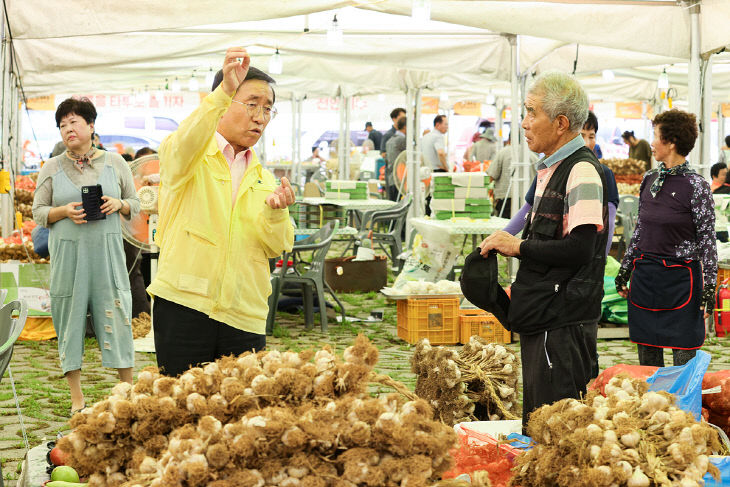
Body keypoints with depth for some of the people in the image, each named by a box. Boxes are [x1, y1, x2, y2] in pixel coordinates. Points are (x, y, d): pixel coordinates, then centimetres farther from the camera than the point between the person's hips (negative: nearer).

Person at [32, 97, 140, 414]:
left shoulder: (115, 163, 7)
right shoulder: (52, 168, 6)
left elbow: (135, 205, 12)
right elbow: (38, 212, 6)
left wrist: (119, 204, -10)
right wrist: (65, 211, -13)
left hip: (107, 252, 0)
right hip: (67, 255, 0)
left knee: (117, 317, -1)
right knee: (70, 318, 2)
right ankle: (77, 398, 11)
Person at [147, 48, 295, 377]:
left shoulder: (262, 177, 17)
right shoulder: (191, 158, 4)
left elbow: (278, 247, 8)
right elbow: (182, 147, -22)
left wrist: (276, 213, -15)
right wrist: (223, 93, -36)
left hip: (245, 316, 4)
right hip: (183, 304, -4)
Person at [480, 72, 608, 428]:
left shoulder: (582, 171, -15)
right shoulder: (550, 168, 15)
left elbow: (579, 249, -24)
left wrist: (518, 247, -13)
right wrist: (521, 288, 13)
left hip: (564, 322, -10)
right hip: (543, 318, 10)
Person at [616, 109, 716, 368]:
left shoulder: (696, 185, -10)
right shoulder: (649, 179, 8)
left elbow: (707, 238, -7)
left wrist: (709, 285, -11)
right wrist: (625, 269, 17)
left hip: (680, 278, -6)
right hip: (645, 276, 6)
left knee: (684, 358, 0)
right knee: (647, 356, 12)